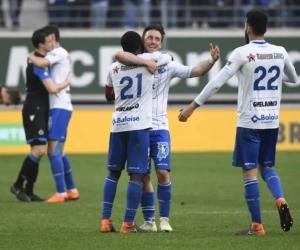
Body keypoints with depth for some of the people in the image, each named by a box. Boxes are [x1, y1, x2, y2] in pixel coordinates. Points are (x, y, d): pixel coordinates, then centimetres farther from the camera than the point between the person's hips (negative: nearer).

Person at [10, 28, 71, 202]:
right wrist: (67, 82, -5)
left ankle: (29, 190, 8)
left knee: (38, 151, 8)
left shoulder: (37, 59, 13)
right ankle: (18, 185, -7)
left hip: (40, 110, 10)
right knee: (39, 149, -16)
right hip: (34, 110, -10)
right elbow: (52, 88, -25)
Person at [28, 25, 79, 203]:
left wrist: (31, 56, -7)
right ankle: (72, 190, 19)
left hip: (59, 107, -10)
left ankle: (61, 193, -14)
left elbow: (41, 63, -26)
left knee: (53, 150, -12)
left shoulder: (59, 53, -9)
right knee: (59, 152, 14)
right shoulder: (61, 54, 21)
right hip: (61, 106, 10)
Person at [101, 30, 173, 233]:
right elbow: (170, 57, 24)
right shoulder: (149, 59, 2)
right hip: (139, 125, -4)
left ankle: (106, 221, 10)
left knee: (113, 172, 14)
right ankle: (128, 224, -5)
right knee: (137, 174, -2)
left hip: (118, 125, 4)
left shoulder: (114, 68, 12)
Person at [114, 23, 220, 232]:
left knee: (163, 172, -12)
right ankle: (149, 221, 16)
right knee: (144, 176, 5)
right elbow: (119, 55, -21)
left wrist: (212, 61, -19)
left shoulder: (168, 66, 4)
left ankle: (164, 219, 0)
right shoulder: (134, 62, 0)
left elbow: (195, 71, -2)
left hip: (159, 127, 0)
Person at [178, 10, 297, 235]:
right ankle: (281, 201, -9)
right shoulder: (280, 52, 3)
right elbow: (293, 78, 22)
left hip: (250, 121, -5)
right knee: (266, 166, 19)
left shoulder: (243, 53, -11)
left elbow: (217, 82, -14)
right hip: (272, 120, 5)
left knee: (249, 170, 1)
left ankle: (257, 226, 0)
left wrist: (193, 106, -10)